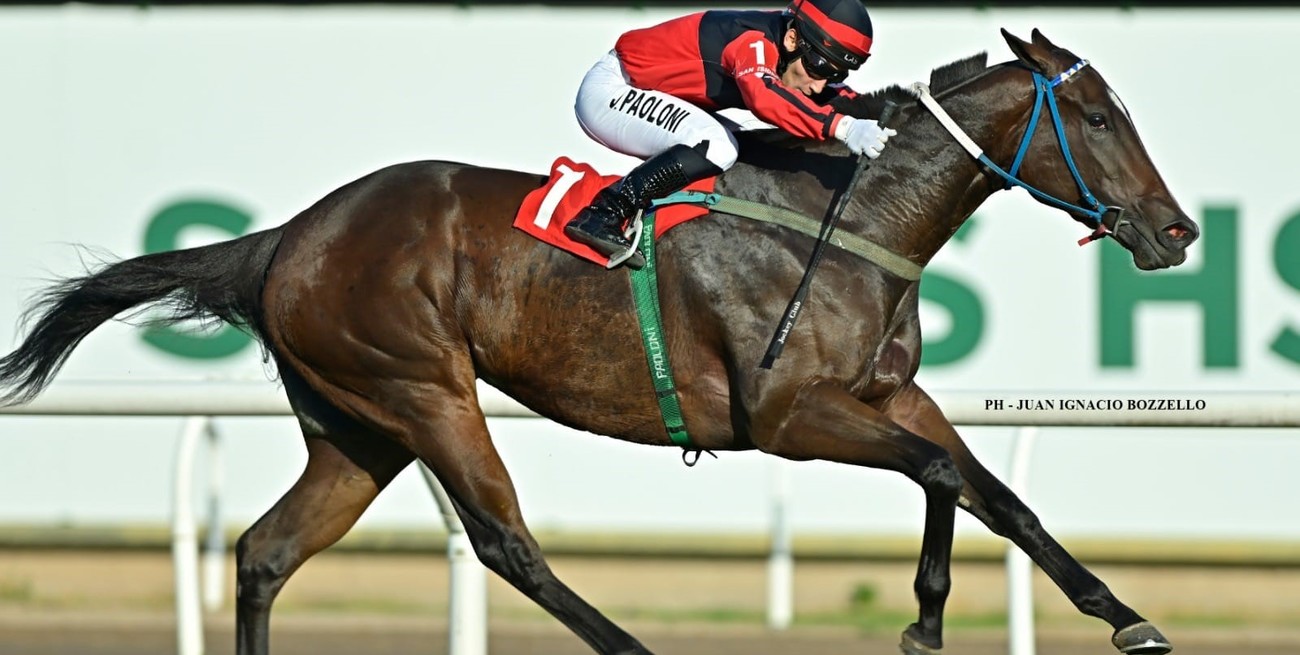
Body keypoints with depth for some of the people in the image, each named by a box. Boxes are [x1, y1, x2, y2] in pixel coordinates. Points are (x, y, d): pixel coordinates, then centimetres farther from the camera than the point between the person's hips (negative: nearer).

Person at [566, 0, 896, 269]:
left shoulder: (790, 55, -1)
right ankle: (601, 217, -29)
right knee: (714, 146, -29)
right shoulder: (754, 41, -29)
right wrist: (842, 127, -58)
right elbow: (764, 95, -49)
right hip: (610, 89, -10)